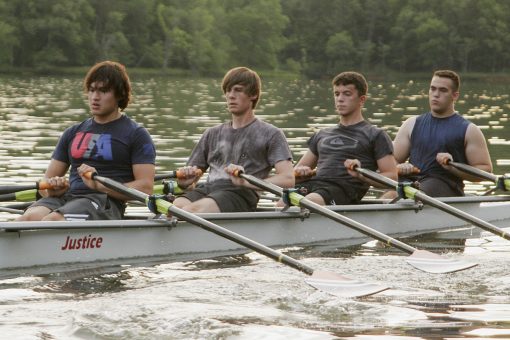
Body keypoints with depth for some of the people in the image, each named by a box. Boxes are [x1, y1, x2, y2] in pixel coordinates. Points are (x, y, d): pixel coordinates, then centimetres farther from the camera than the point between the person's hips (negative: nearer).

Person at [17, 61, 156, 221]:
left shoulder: (136, 134, 9)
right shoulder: (73, 133, 26)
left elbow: (145, 187, -3)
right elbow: (46, 180, 24)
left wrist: (100, 185, -16)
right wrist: (52, 189, -3)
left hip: (105, 201, -5)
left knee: (52, 220, -37)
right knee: (27, 219, -31)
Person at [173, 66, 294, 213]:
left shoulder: (270, 134, 13)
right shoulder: (212, 134, 29)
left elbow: (288, 179, -2)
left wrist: (246, 182, -16)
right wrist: (185, 181, 1)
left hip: (241, 194, -4)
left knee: (193, 209, -37)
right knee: (177, 205, -34)